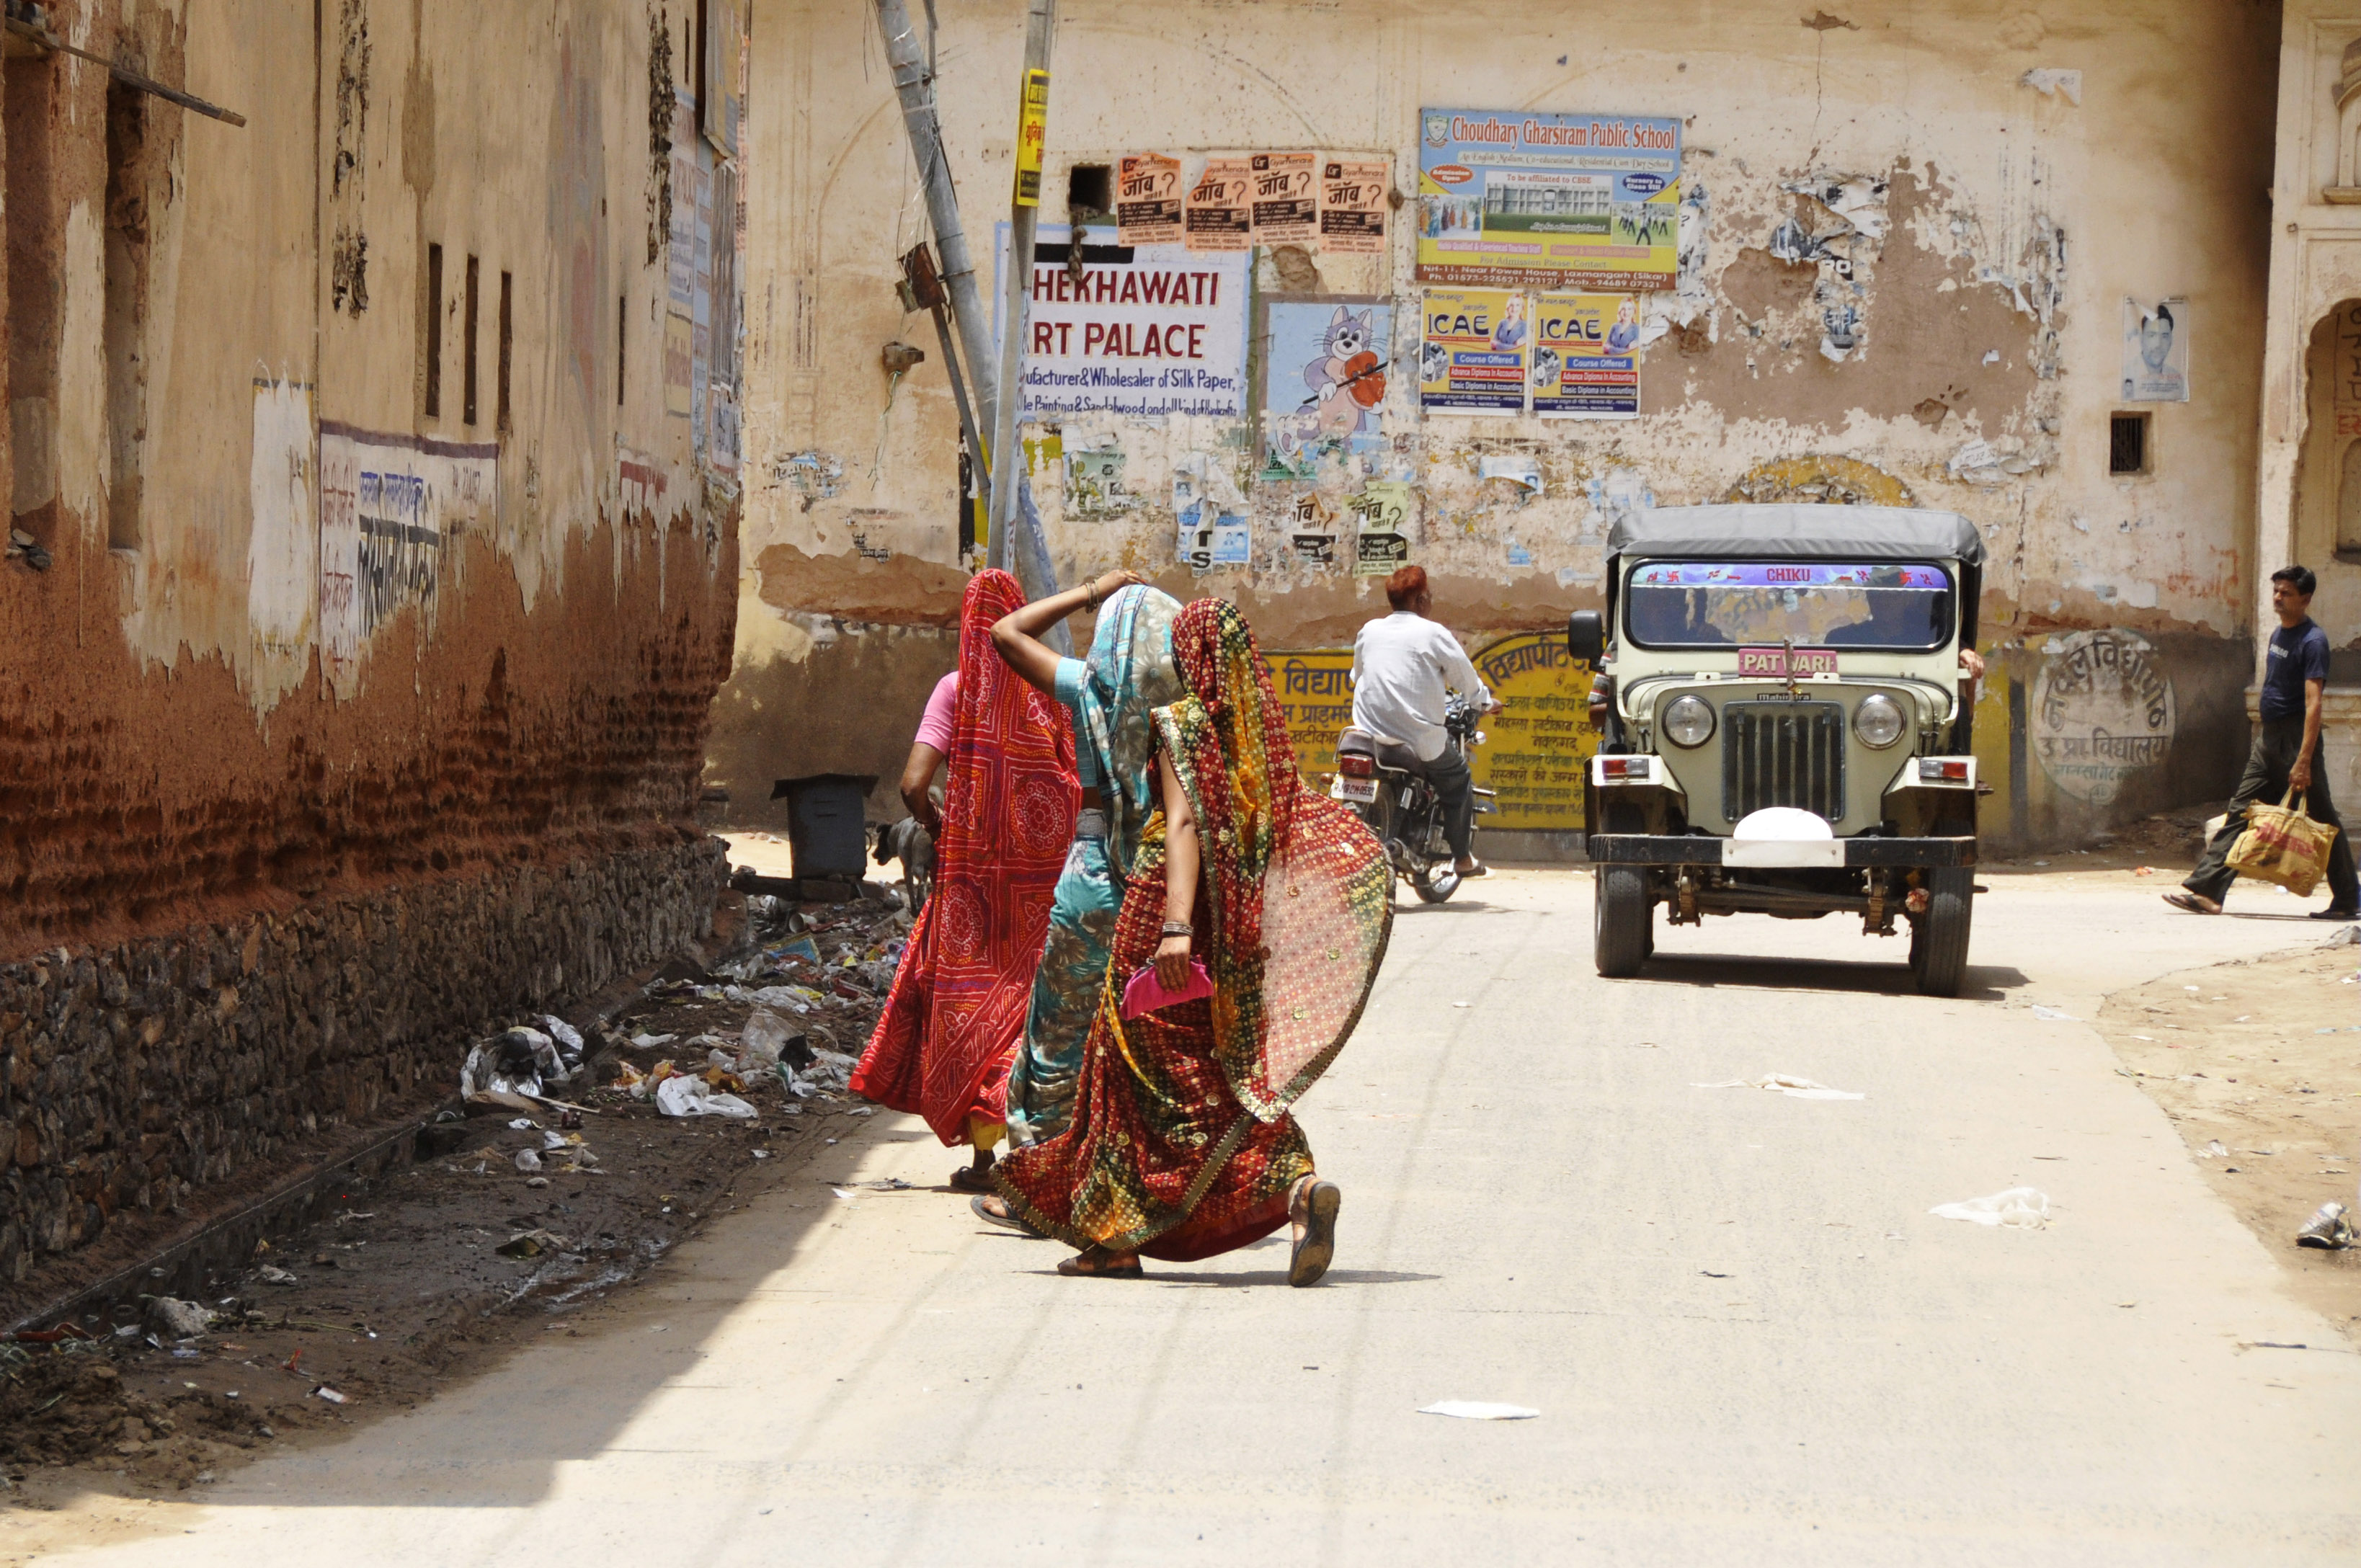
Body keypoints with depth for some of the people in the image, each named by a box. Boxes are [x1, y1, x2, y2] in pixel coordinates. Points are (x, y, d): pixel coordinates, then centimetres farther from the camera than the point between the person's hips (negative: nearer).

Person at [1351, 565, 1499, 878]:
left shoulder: (1368, 632, 9)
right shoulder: (1432, 633, -5)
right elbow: (1465, 676, 4)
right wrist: (1485, 702, 24)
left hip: (1368, 733, 5)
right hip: (1419, 738, -5)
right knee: (1458, 779, 17)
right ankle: (1463, 858, 18)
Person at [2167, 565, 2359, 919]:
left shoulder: (2313, 641, -15)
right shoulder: (2278, 635, 13)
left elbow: (2313, 703, -21)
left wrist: (2304, 760, -27)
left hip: (2296, 740, -9)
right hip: (2268, 739, 9)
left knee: (2321, 821, 0)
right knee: (2241, 812, 2)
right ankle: (2207, 891, -2)